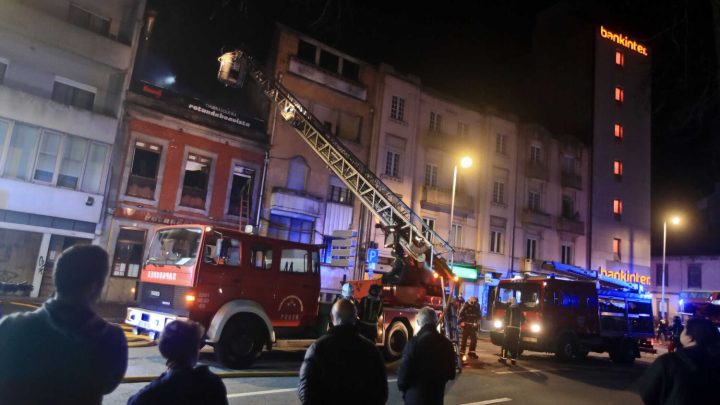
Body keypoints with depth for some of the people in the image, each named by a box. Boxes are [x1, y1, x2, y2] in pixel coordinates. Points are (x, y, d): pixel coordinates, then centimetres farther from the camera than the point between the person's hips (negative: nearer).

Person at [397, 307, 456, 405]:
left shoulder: (415, 342, -17)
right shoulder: (446, 343, 0)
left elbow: (404, 370, -15)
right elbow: (451, 374, 9)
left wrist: (402, 387, 5)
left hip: (415, 397, -5)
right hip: (437, 397, 5)